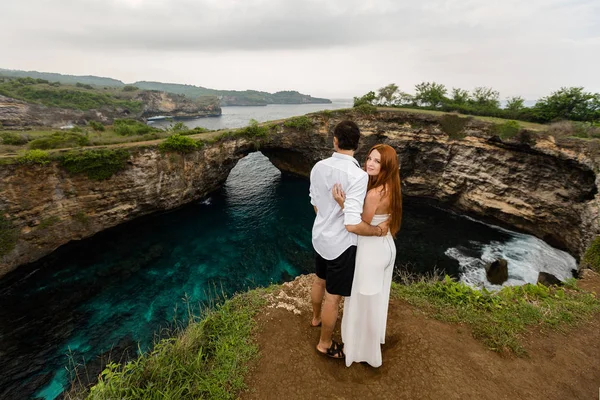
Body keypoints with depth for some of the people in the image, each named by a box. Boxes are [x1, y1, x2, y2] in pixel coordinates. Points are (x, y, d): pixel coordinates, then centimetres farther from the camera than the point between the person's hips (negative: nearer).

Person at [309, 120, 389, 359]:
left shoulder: (319, 167, -6)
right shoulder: (357, 175, -27)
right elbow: (353, 224, -31)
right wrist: (379, 231, -13)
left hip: (320, 236, 7)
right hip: (341, 244, -7)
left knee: (320, 281, 29)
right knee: (333, 296, 13)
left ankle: (316, 317, 57)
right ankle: (325, 344, 36)